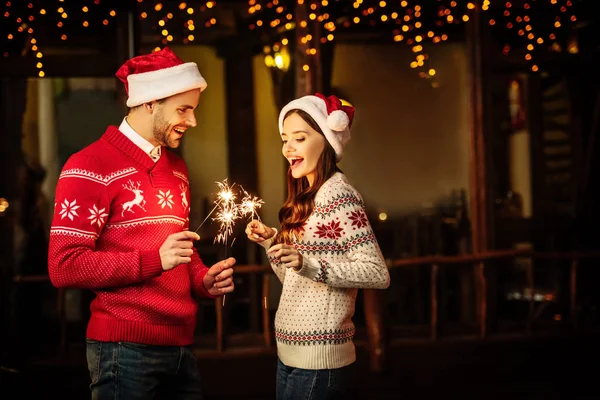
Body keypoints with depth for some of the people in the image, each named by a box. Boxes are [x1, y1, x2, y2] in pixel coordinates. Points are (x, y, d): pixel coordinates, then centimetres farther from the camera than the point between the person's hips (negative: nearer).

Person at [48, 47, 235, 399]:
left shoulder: (177, 168, 17)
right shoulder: (91, 167, -8)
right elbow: (65, 267, -14)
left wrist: (204, 280, 5)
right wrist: (154, 259, -21)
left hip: (181, 345, 7)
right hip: (126, 348, -7)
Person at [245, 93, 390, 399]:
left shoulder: (337, 195, -13)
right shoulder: (307, 197, 13)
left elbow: (377, 274, -21)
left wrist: (307, 263, -29)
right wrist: (272, 242, 3)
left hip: (317, 361, -8)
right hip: (291, 353, 9)